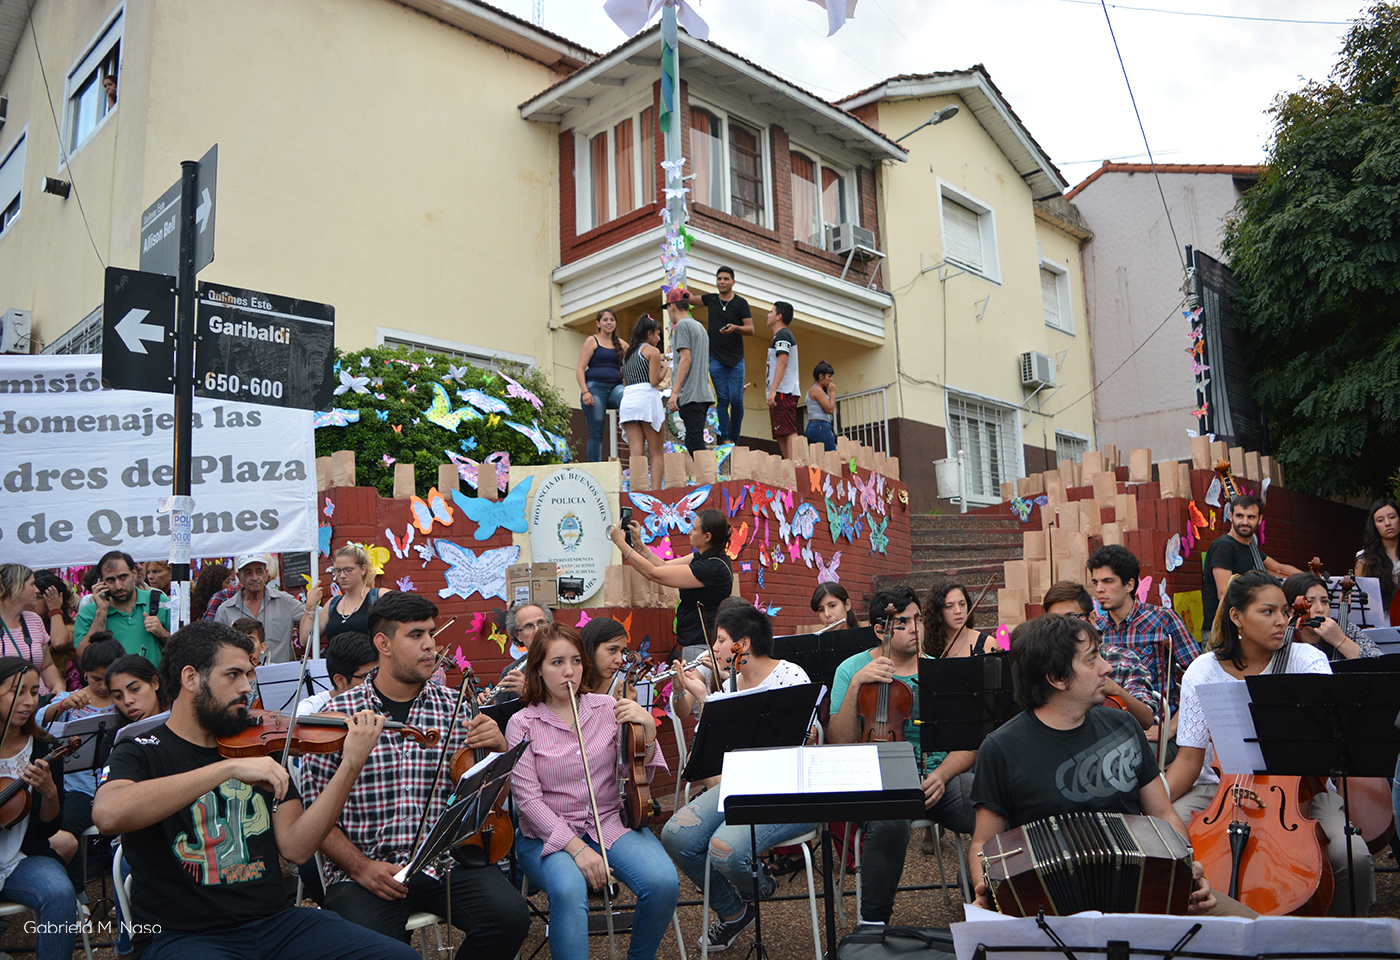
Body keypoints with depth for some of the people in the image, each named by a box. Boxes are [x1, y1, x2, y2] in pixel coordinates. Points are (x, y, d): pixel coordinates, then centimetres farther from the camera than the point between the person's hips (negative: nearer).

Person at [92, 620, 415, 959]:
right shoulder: (142, 754, 0)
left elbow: (295, 846, 2)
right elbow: (107, 814, -26)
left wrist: (351, 765, -8)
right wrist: (229, 768, -30)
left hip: (274, 921, 4)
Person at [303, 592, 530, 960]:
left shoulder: (455, 708, 6)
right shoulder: (339, 713, -1)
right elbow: (316, 812, 0)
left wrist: (499, 748, -11)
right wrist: (360, 868, -13)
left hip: (445, 861, 3)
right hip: (366, 868, -3)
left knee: (510, 917, -20)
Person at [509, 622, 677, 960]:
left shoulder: (607, 708, 6)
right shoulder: (522, 724, -2)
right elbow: (528, 799, -9)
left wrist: (648, 732, -12)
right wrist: (575, 847, -20)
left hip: (610, 822, 3)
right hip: (548, 834, -3)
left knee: (664, 882, -22)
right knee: (569, 890, -37)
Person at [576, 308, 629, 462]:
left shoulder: (620, 343, 20)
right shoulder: (592, 341, 7)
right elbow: (580, 369, 0)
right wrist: (585, 391, -13)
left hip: (615, 387, 3)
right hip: (595, 387, -3)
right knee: (596, 432, -6)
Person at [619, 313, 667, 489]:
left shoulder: (627, 353, 22)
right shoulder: (652, 350, 2)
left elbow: (626, 379, 17)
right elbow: (655, 381, -7)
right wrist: (664, 368, 12)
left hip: (627, 401, 6)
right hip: (647, 399, -5)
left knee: (636, 454, -1)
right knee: (655, 454, -1)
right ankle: (656, 492, -9)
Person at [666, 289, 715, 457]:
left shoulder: (682, 325, -4)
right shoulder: (700, 326, 22)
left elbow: (686, 359, -14)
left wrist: (674, 392, -17)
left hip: (690, 394, -9)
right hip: (703, 393, 9)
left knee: (695, 443, -13)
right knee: (692, 442, 9)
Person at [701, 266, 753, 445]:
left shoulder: (741, 303, 1)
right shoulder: (710, 299, 10)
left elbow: (750, 329, -5)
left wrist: (735, 328, -22)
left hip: (736, 359, -1)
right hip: (716, 359, 1)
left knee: (737, 400, -7)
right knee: (722, 400, -4)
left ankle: (734, 439, 5)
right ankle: (724, 439, -3)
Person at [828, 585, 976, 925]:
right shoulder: (853, 670, 3)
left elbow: (967, 746, 10)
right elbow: (840, 744, -7)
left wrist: (941, 775, -11)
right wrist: (856, 686, -17)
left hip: (937, 779, 4)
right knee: (889, 824, -38)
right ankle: (872, 922, -14)